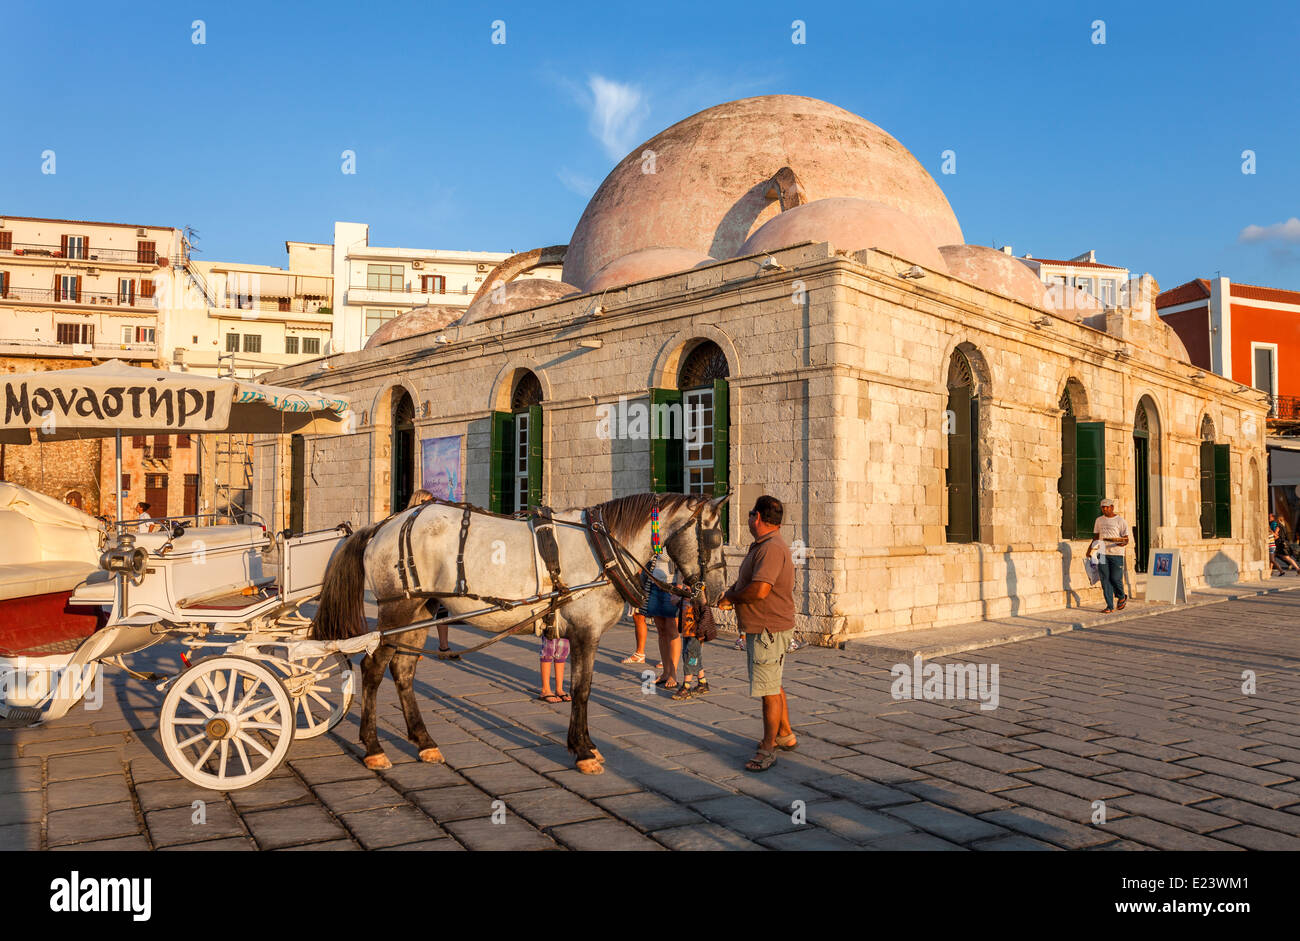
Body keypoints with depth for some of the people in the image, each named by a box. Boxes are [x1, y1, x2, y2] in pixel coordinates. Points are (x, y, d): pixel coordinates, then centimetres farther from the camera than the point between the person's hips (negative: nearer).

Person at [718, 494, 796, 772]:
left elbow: (759, 590, -31)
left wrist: (731, 597, -14)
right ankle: (785, 735, 35)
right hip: (759, 629, 11)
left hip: (769, 631, -11)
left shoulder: (771, 549, -22)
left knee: (769, 691, -2)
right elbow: (745, 582, 21)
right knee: (773, 686, 21)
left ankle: (768, 749, 7)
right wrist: (730, 593, 0)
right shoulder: (761, 546, 14)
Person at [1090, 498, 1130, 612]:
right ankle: (1110, 606, 3)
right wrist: (1090, 547, 8)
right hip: (1102, 553, 4)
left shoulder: (1120, 520, 1)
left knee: (1116, 578, -6)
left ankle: (1122, 597, 24)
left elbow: (1126, 539, -2)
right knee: (1105, 580, -1)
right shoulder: (1099, 520, 14)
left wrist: (1123, 543, -24)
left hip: (1116, 553, -4)